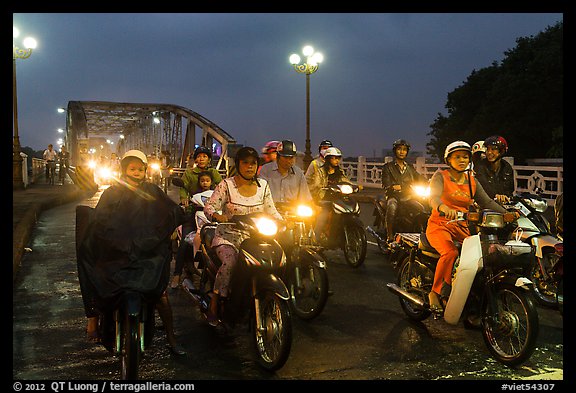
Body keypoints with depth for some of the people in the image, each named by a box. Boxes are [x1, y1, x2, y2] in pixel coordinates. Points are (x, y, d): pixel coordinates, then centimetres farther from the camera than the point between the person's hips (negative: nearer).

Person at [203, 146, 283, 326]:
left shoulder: (263, 185, 9)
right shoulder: (226, 185, -3)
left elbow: (271, 210, 12)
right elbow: (209, 207, -8)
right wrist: (216, 215, -30)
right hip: (228, 237, -3)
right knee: (230, 263, -33)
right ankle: (214, 305, -18)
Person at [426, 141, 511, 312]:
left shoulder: (472, 181, 15)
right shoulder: (440, 176, -4)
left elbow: (486, 201, 10)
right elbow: (434, 197, -22)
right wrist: (445, 208, -44)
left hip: (461, 227, 6)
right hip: (439, 224, -6)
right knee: (450, 252, -32)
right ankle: (436, 292, -18)